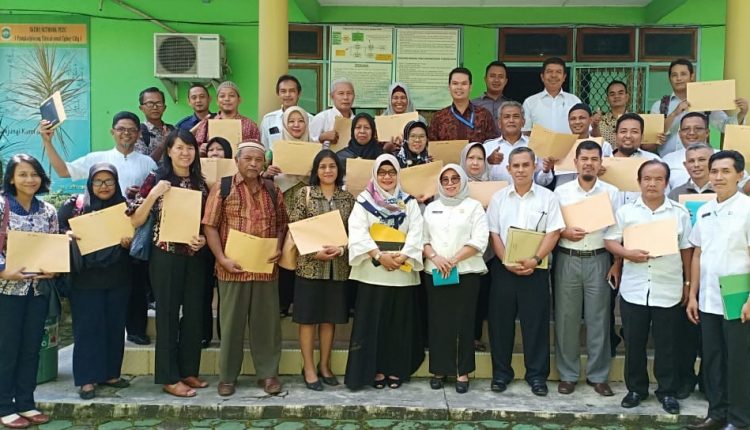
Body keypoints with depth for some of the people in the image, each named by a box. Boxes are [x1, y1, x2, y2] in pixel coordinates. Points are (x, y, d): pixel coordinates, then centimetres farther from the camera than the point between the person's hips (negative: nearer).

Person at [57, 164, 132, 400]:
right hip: (86, 278, -2)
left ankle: (110, 373, 21)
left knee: (115, 326, 8)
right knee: (87, 327, 1)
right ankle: (87, 379, 8)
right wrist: (68, 235, -19)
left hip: (118, 278, 3)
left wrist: (128, 243, -13)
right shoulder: (75, 204, 0)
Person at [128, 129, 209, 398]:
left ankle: (189, 371, 22)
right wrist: (153, 195, -19)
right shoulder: (156, 179, -4)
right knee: (168, 315, 1)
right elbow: (135, 221, -8)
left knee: (194, 314, 9)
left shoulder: (200, 183, 9)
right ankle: (169, 378, 10)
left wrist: (203, 238, -5)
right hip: (165, 256, -5)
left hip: (195, 256, 5)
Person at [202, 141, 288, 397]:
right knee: (231, 322, 7)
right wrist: (222, 259, -11)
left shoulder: (273, 191, 9)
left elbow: (281, 225, 14)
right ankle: (227, 376, 19)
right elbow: (210, 226, -2)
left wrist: (278, 249, -4)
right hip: (233, 268, -2)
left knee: (267, 321, 8)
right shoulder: (222, 188, 1)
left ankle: (268, 373, 20)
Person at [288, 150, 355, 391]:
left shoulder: (347, 198, 8)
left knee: (330, 317, 10)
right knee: (308, 317, 2)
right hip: (310, 265, -3)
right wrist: (315, 252, -16)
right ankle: (309, 368, 13)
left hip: (338, 267, 3)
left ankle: (324, 365, 23)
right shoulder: (305, 194, -1)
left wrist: (341, 249, -13)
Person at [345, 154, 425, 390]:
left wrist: (402, 256, -15)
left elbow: (417, 233, -1)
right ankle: (375, 369, 11)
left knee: (400, 323, 6)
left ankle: (396, 369, 16)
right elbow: (358, 232, -7)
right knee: (372, 322, 1)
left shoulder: (409, 202, 10)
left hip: (403, 273, 2)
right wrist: (379, 255, -17)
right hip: (372, 271, -1)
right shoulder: (364, 200, 5)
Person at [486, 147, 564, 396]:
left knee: (536, 322, 3)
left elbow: (553, 233, -4)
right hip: (503, 269, 2)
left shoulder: (547, 197, 2)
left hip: (535, 270, -2)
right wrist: (507, 262, -10)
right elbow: (493, 234, 3)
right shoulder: (498, 198, 7)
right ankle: (501, 373, 19)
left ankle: (537, 375, 15)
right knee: (500, 322, 6)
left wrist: (535, 260, -16)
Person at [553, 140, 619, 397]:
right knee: (566, 318, 5)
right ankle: (568, 375, 16)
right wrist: (564, 232, -14)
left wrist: (617, 264, -1)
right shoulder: (561, 191, 4)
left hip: (598, 260, 0)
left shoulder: (611, 192, 4)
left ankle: (598, 376, 17)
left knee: (598, 319, 4)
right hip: (567, 260, 0)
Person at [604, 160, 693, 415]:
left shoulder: (679, 213, 2)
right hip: (633, 290, 1)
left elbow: (686, 250, 6)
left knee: (667, 344, 9)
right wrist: (628, 254, -18)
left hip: (668, 290, 0)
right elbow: (610, 240, 0)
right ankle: (636, 388, 25)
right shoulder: (625, 211, 2)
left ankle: (667, 391, 23)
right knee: (634, 342, 10)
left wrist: (688, 283, 6)